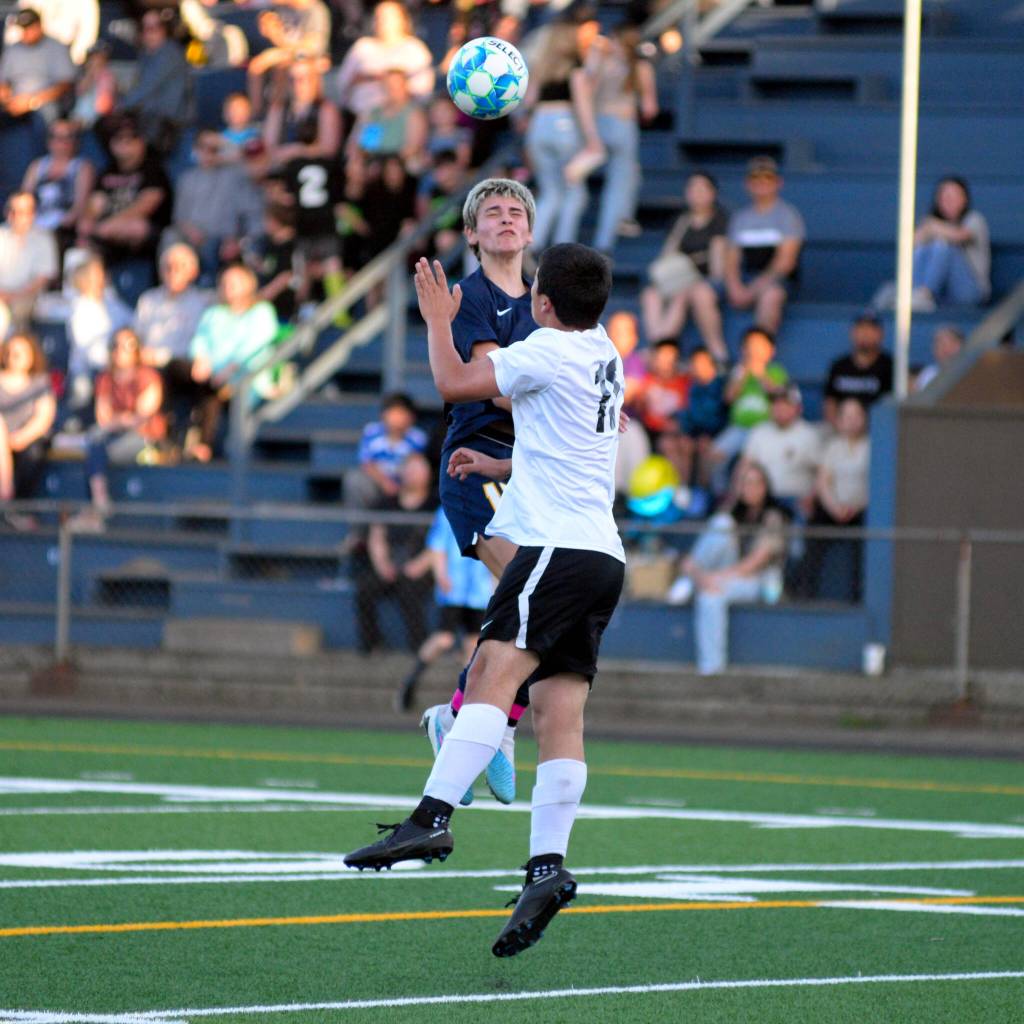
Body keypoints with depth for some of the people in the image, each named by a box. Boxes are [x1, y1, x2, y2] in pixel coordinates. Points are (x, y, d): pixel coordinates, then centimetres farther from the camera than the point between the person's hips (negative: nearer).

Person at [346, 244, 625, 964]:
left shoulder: (549, 351, -6)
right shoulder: (603, 354, 20)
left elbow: (455, 383, -5)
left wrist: (439, 319, 10)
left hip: (559, 546, -9)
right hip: (602, 553, 9)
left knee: (494, 675, -20)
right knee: (560, 712, 0)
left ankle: (433, 819, -34)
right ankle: (548, 865, -9)